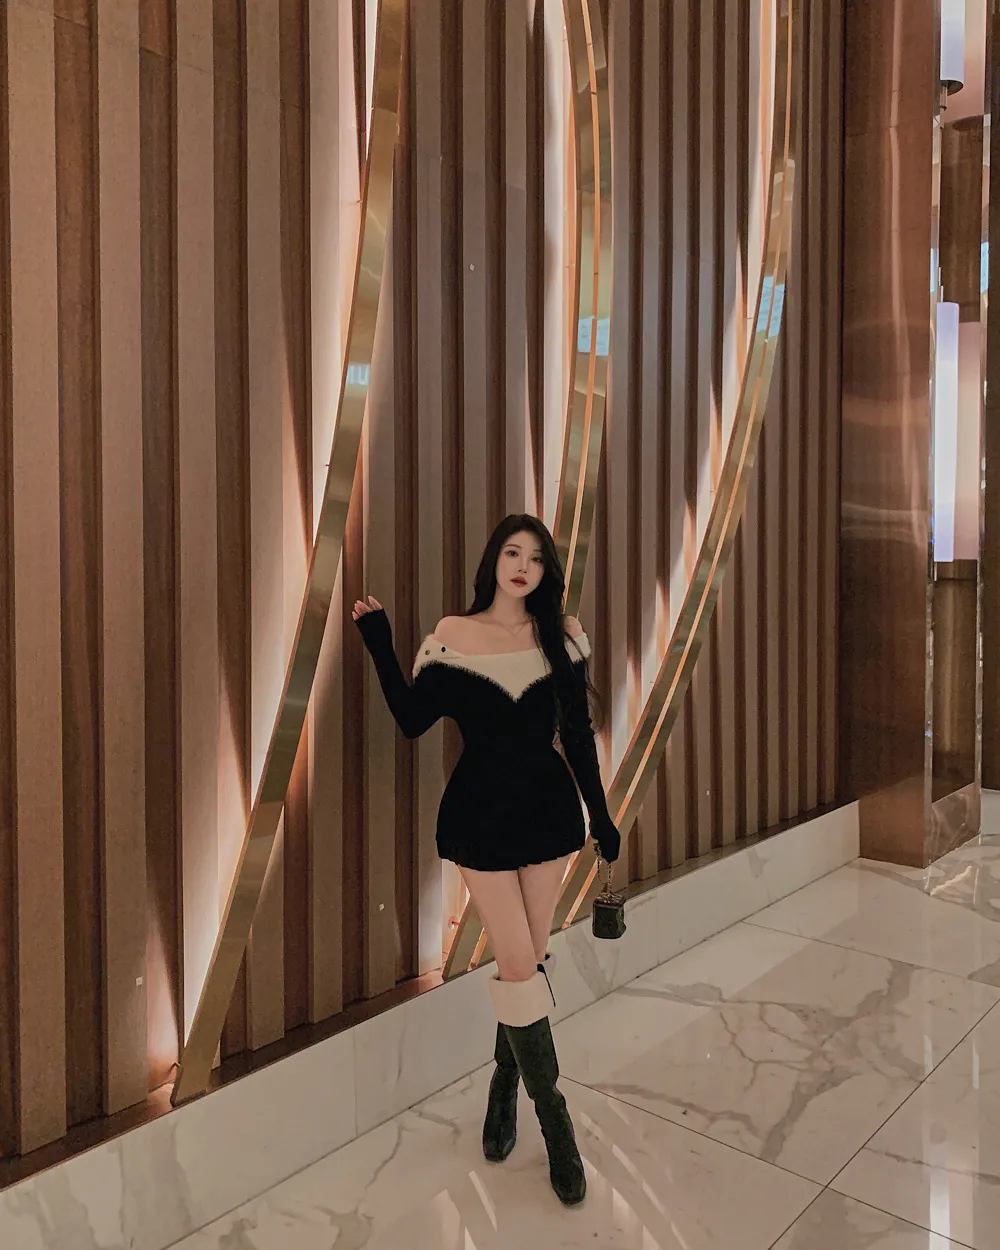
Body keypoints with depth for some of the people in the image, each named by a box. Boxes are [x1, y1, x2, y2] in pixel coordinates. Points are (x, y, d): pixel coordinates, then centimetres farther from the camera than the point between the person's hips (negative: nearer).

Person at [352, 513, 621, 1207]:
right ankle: (555, 1122, 12)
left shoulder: (562, 634, 1)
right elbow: (412, 720, -5)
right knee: (520, 964, -4)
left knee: (529, 959, 9)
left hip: (548, 805, 3)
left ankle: (504, 1090, 33)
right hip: (482, 809, -2)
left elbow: (578, 733, 5)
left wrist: (600, 814, 6)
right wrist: (380, 646, -11)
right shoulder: (452, 635, -4)